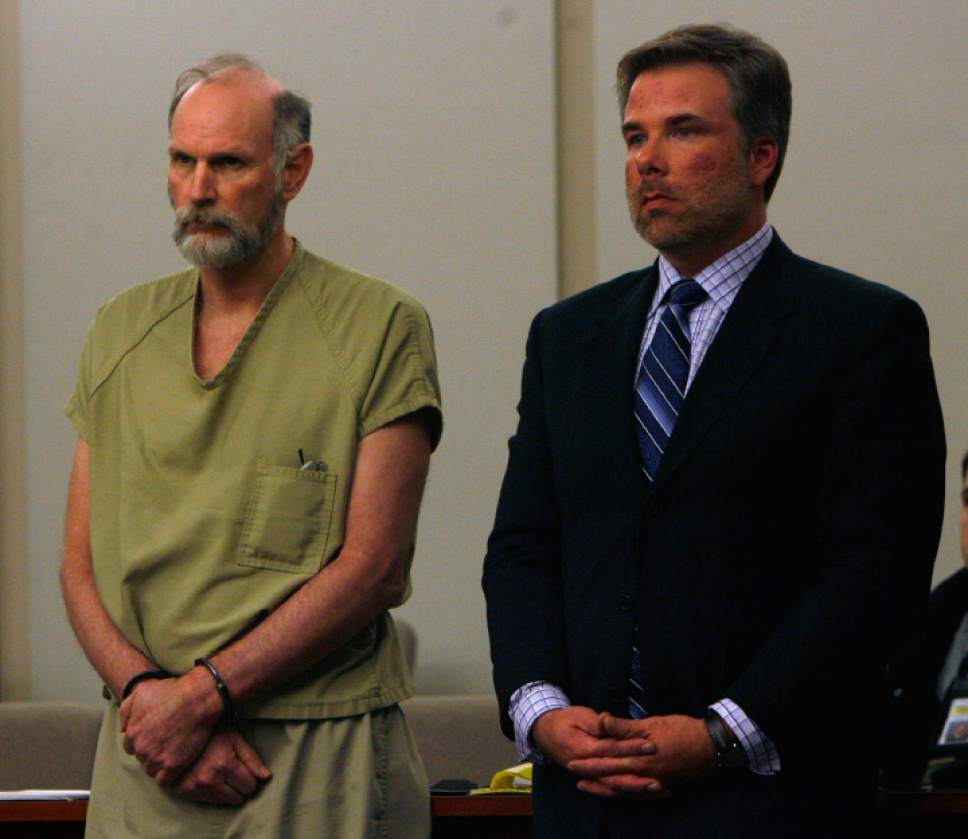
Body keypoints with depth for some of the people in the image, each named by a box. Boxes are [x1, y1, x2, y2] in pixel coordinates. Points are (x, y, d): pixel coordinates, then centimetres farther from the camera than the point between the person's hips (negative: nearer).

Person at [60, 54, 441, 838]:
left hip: (320, 758, -4)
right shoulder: (121, 331, 11)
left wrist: (202, 693, -14)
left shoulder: (381, 326, -3)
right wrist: (146, 692, -11)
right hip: (145, 752, 4)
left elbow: (373, 568, -9)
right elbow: (82, 566, 8)